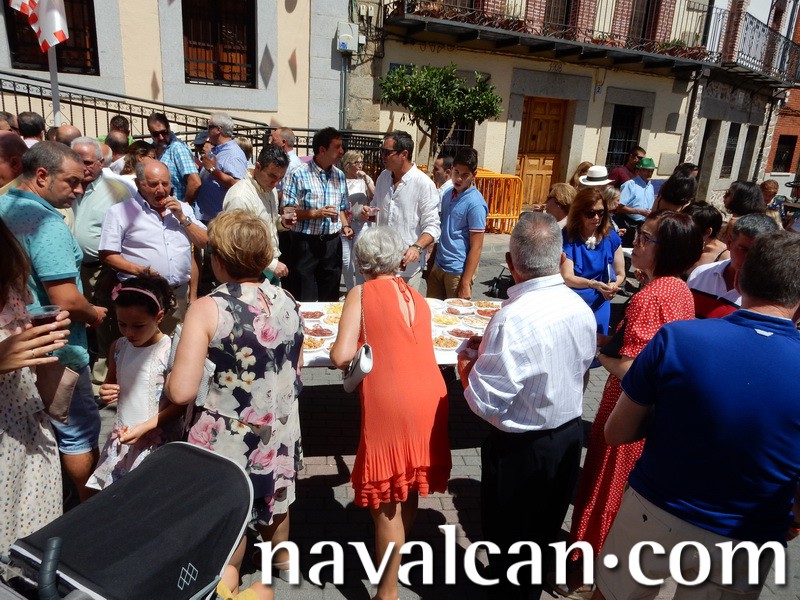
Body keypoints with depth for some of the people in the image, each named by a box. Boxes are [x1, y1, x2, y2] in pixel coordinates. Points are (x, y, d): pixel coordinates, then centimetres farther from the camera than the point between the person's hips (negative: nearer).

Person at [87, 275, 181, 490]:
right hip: (121, 436, 6)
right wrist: (106, 393, -4)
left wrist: (144, 428, -20)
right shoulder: (118, 347, 1)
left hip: (156, 439, -5)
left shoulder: (171, 351, -17)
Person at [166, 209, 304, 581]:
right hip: (279, 434, 6)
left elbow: (181, 392, -22)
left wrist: (167, 379, -1)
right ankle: (282, 557, 55)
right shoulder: (287, 302, -4)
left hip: (228, 439, -5)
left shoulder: (208, 309, -20)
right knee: (273, 496, 31)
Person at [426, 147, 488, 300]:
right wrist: (432, 263, 14)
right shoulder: (448, 195, 7)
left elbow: (476, 248, -16)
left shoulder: (475, 204, -16)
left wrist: (465, 284, -18)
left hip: (458, 271, -7)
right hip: (438, 267, 7)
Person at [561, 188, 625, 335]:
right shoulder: (567, 238, -11)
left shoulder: (611, 238, -1)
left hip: (599, 304, 3)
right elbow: (567, 278, -16)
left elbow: (620, 273, 5)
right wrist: (593, 284, -33)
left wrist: (614, 285, -18)